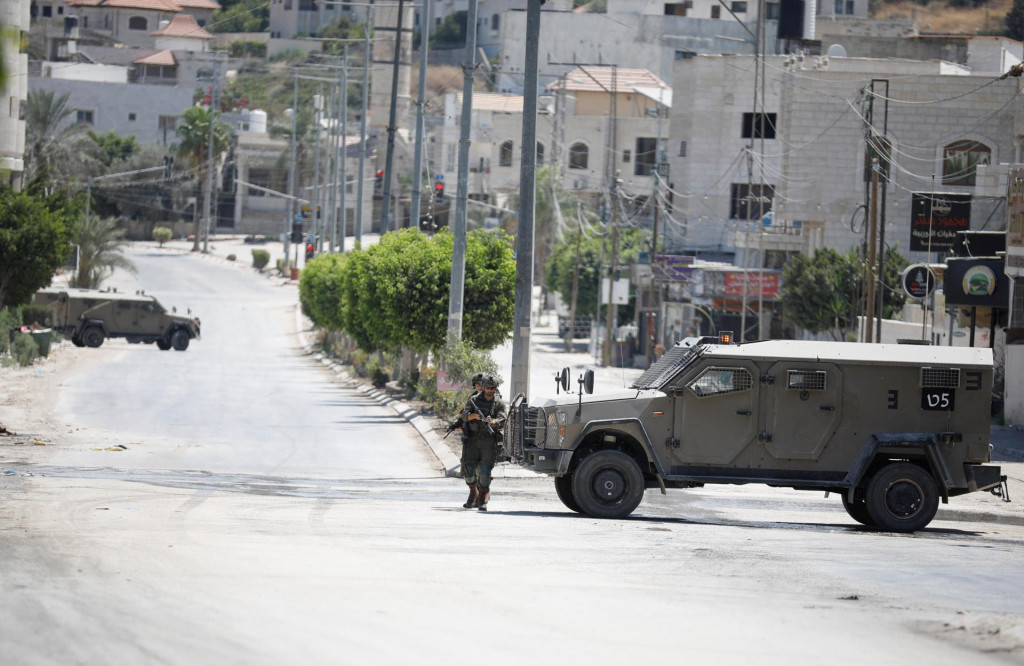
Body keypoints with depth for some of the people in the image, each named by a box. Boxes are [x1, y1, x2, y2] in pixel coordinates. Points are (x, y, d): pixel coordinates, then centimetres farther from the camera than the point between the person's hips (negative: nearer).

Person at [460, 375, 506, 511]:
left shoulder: (499, 403, 5)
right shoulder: (474, 400, 7)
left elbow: (502, 421, -6)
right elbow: (465, 415, -2)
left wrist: (492, 422, -29)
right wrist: (474, 415, -23)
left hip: (489, 441, -1)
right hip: (473, 439, 1)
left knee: (485, 472, -9)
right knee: (468, 470, -3)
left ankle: (482, 500, -4)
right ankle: (473, 492, 23)